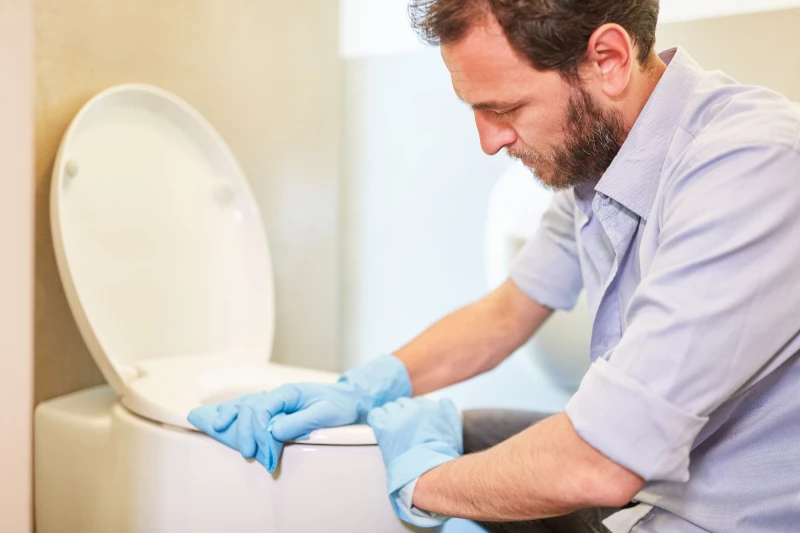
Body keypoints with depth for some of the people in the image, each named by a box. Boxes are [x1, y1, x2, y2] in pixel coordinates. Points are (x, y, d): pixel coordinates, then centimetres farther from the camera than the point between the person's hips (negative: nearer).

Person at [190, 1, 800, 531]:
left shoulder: (747, 167, -28)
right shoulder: (595, 148, -1)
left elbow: (595, 467, -31)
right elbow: (506, 313, 11)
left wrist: (424, 481, -14)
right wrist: (359, 391, -1)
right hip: (635, 458, 7)